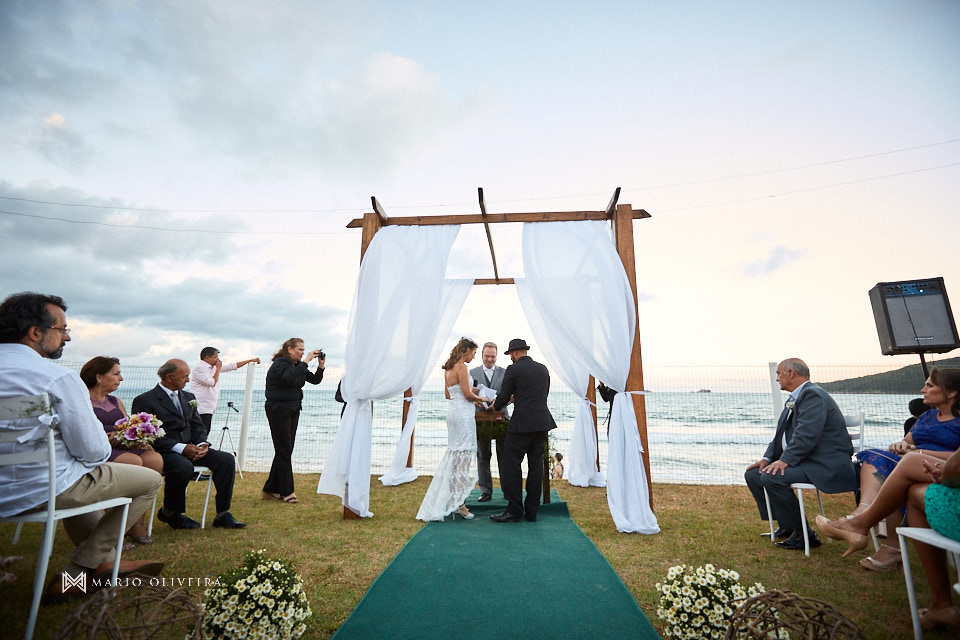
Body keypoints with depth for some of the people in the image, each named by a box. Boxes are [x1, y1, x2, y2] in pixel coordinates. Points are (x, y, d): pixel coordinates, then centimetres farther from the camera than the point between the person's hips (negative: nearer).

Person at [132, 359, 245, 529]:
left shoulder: (189, 397, 18)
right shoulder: (144, 401, -3)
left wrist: (202, 444, -7)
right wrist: (181, 448, -22)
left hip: (190, 448, 6)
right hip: (163, 452, -6)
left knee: (226, 459, -17)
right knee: (184, 467, -37)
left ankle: (222, 515, -10)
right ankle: (169, 513, -5)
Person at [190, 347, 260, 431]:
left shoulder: (214, 367, 14)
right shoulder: (199, 368, -11)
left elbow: (232, 366, 20)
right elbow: (212, 383, -19)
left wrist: (250, 360, 20)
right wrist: (218, 369, -9)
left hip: (209, 408, 9)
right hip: (201, 409, -9)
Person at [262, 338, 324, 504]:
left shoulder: (298, 365, 11)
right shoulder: (280, 363, -13)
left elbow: (315, 380, 9)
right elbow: (291, 378, -33)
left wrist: (320, 366, -5)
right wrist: (305, 362, -30)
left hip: (293, 411, 8)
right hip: (278, 409, -8)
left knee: (285, 451, 10)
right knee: (284, 451, -4)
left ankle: (271, 490, 20)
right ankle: (286, 492, 4)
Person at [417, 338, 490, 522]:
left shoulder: (448, 368, 14)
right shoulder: (461, 367, -13)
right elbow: (467, 394, -16)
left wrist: (472, 398, 19)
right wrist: (481, 399, 2)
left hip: (452, 410, 9)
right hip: (462, 412, -9)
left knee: (453, 453, 15)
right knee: (463, 454, -3)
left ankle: (447, 499, 24)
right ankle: (458, 502, 3)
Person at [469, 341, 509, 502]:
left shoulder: (505, 373, 6)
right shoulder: (473, 372, 7)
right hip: (481, 419, 1)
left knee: (504, 457, 6)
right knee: (482, 457, 8)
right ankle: (486, 491, 18)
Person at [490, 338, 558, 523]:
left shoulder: (513, 369, -5)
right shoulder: (543, 369, 14)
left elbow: (503, 396, -4)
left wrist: (495, 406, 18)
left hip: (522, 423, -7)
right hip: (542, 423, 7)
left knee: (511, 464, 2)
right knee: (536, 465, 11)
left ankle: (514, 510, 6)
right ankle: (532, 511, 18)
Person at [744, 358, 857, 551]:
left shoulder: (813, 395, -15)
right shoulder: (793, 399, 16)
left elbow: (807, 435, -27)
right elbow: (781, 434, 15)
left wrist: (785, 460, -29)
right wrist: (767, 458, 2)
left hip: (824, 466, -10)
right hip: (803, 461, 10)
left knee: (772, 477, -28)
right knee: (753, 474, 4)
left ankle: (803, 533, -10)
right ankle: (786, 525, 14)